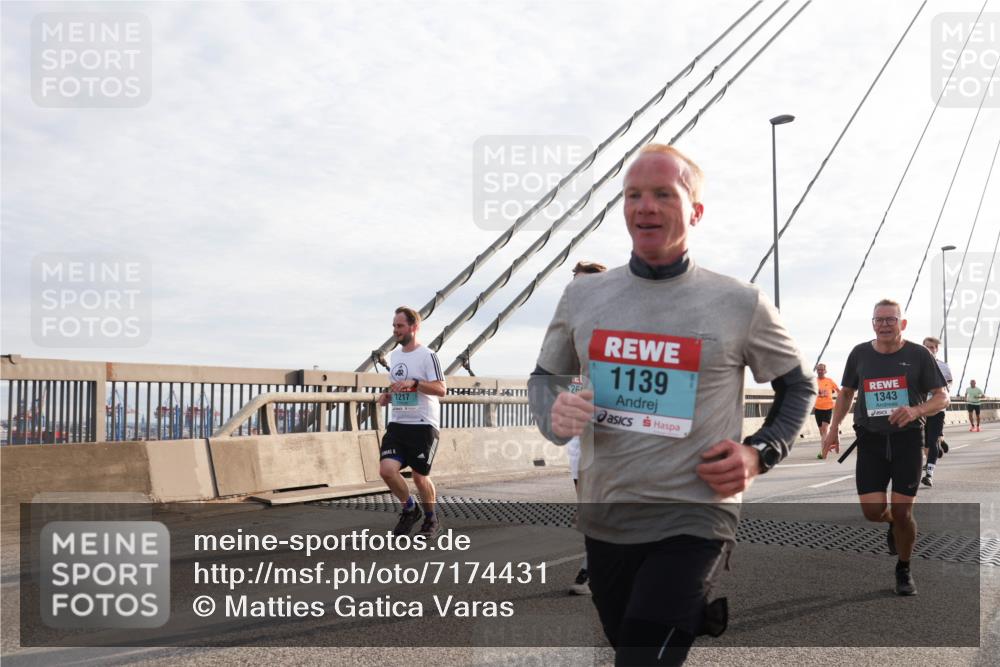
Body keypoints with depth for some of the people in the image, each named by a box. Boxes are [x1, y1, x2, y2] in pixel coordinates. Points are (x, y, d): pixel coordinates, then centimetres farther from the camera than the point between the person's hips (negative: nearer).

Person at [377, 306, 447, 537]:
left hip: (423, 425, -6)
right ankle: (410, 508, 15)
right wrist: (387, 396, 7)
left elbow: (440, 389, -16)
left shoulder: (427, 356, -9)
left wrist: (414, 382, -27)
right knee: (387, 470, -10)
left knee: (419, 476, 2)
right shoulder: (394, 355, 14)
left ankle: (431, 518, 28)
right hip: (397, 424, 6)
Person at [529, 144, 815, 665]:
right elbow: (543, 377, 14)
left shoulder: (740, 303, -6)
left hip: (693, 520, -4)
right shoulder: (582, 296, 1)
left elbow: (798, 386, 8)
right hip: (603, 520, 4)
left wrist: (759, 453, -7)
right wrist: (553, 416, -8)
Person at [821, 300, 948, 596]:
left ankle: (903, 569, 24)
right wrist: (833, 428, 8)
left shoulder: (918, 354, -3)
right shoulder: (860, 354, 3)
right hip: (870, 439, 2)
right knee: (872, 510, -6)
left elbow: (942, 397, -2)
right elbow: (846, 392, 16)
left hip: (907, 438, -2)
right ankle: (894, 524, 33)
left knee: (902, 511, -3)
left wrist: (916, 410, -23)